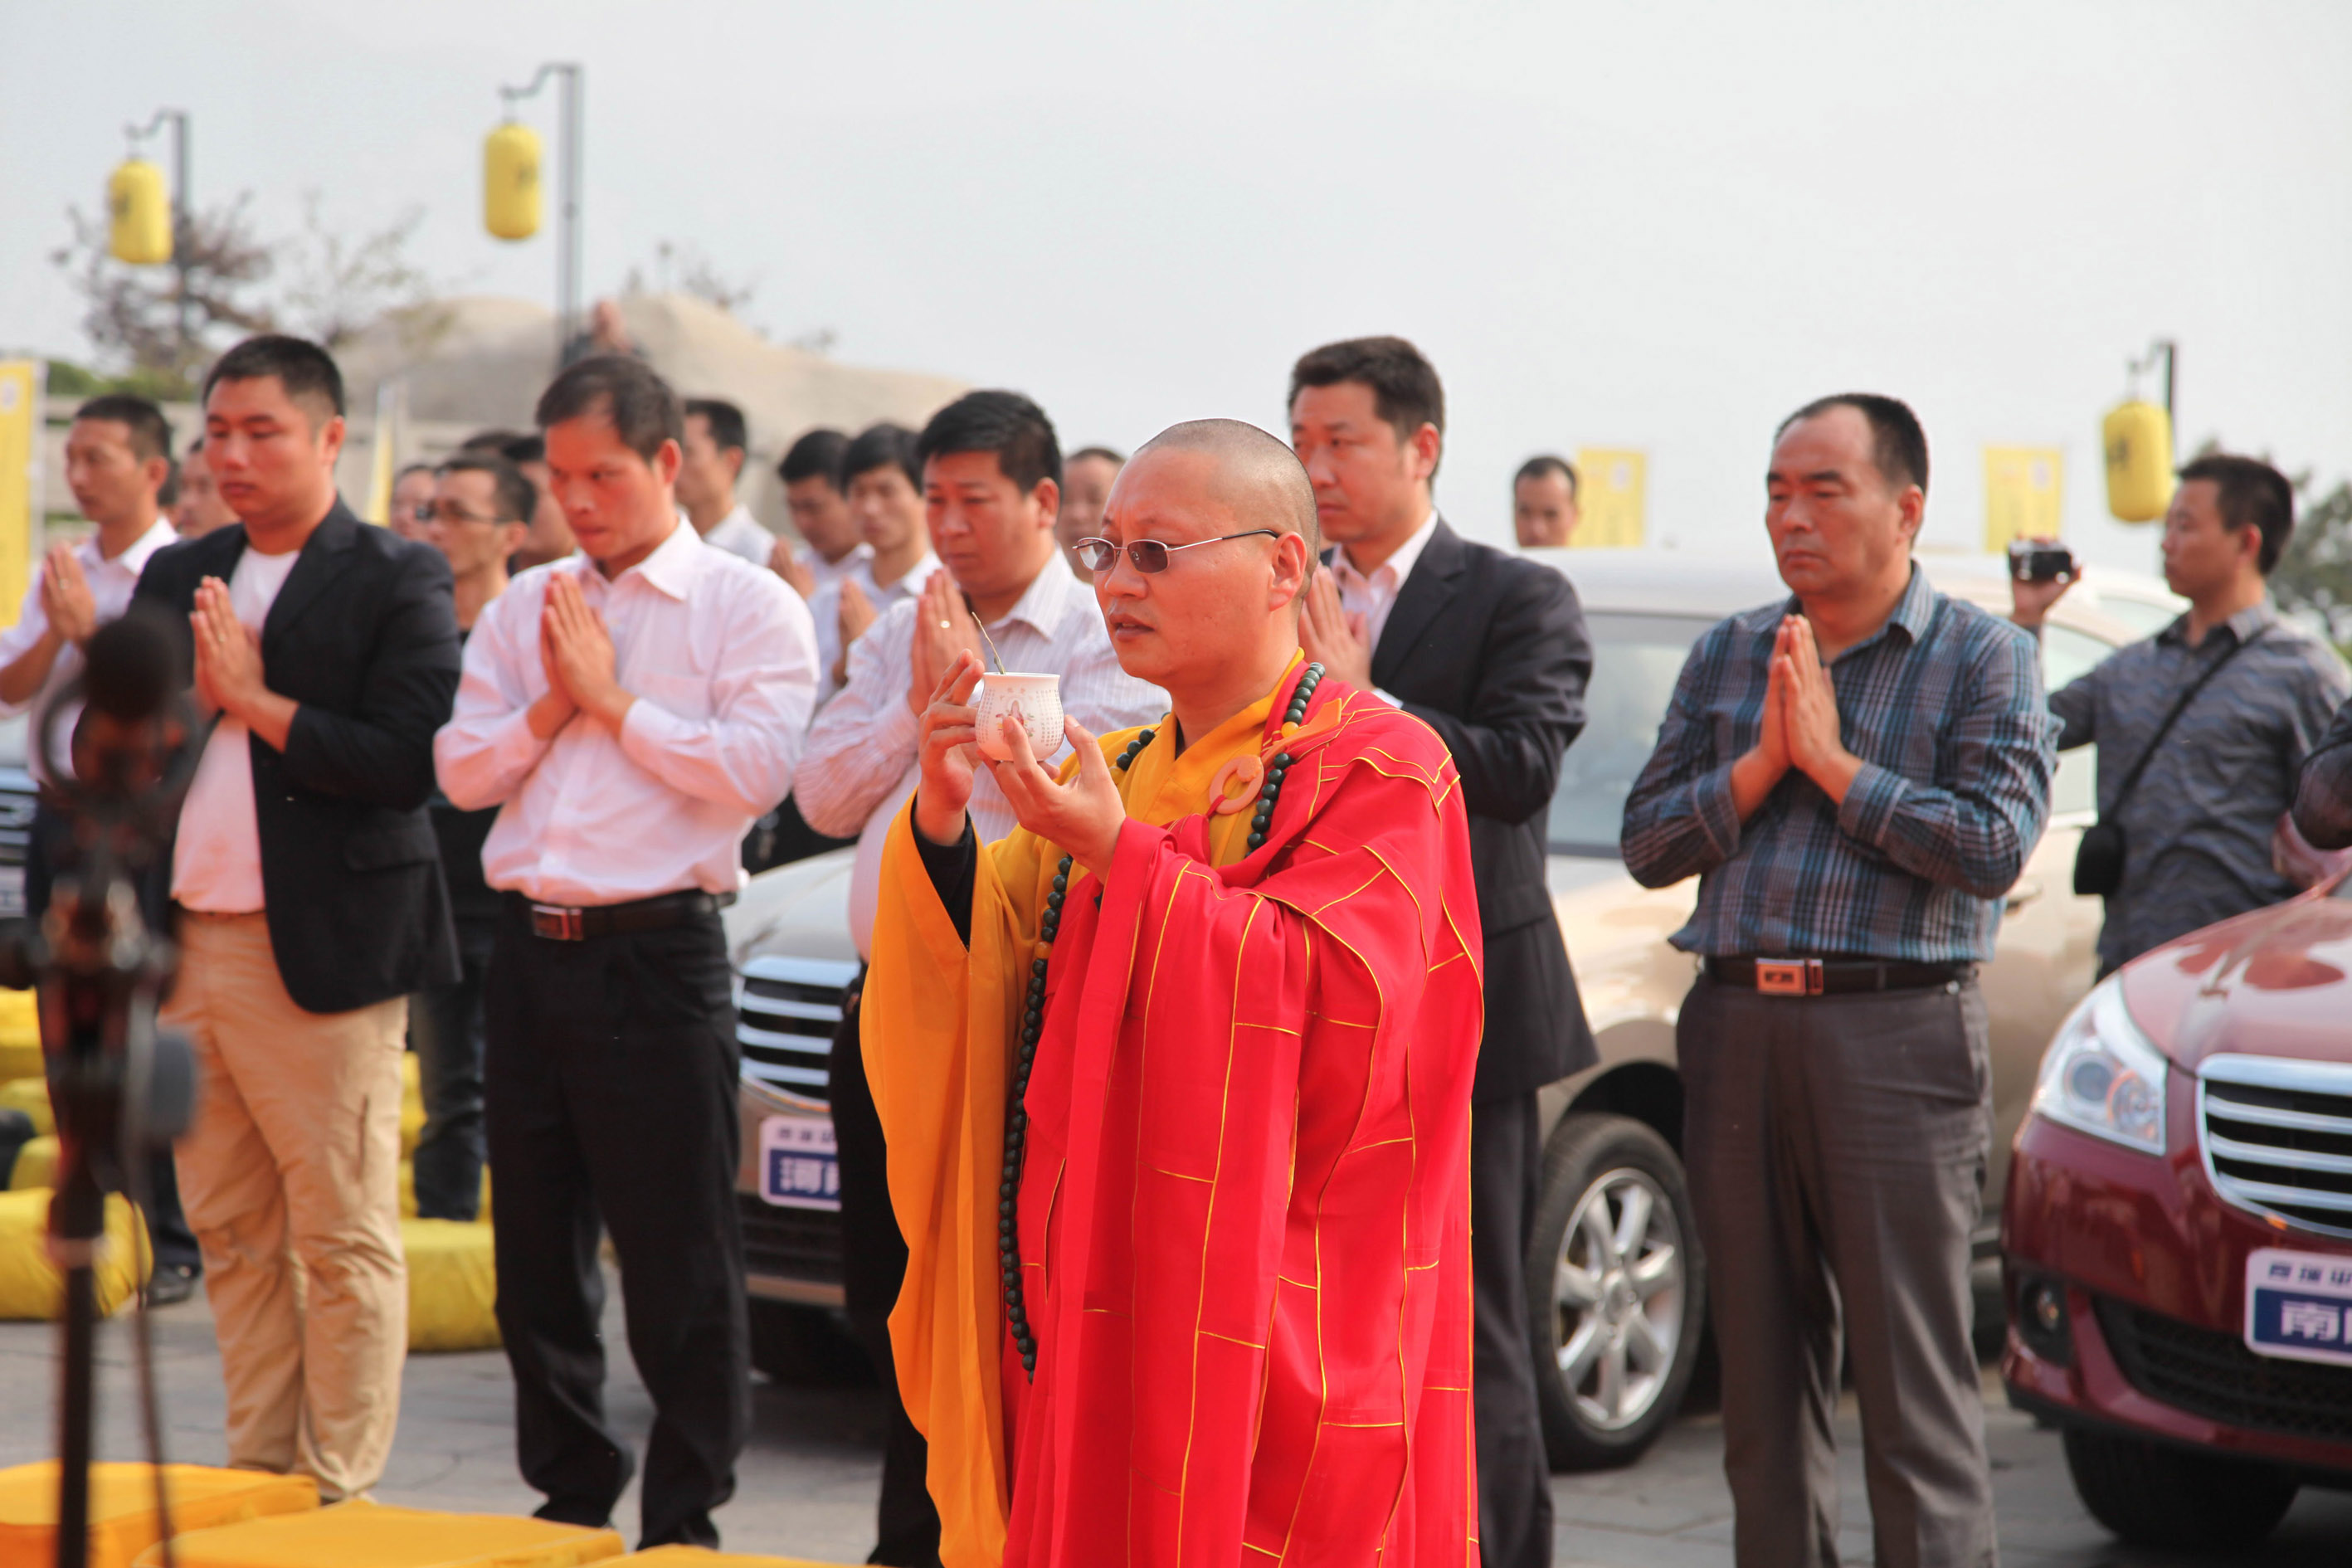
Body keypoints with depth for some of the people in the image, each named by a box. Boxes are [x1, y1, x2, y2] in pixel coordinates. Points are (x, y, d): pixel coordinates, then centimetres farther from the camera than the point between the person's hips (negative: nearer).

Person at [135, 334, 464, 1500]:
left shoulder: (397, 582, -4)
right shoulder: (176, 579, 16)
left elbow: (410, 761, -16)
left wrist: (256, 702, -13)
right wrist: (190, 694, -5)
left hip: (323, 954, -6)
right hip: (187, 952, 6)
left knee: (342, 1238, -2)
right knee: (231, 1234, 11)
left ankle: (340, 1493, 4)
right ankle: (257, 1478, 18)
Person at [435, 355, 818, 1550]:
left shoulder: (747, 607, -2)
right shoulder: (525, 608, 14)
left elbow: (756, 774, -15)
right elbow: (462, 771, 9)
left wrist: (615, 700, -11)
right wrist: (551, 704, -7)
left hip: (657, 955, -6)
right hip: (531, 948, 6)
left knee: (679, 1261, -2)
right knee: (538, 1249, 12)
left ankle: (686, 1517, 8)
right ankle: (569, 1496, 24)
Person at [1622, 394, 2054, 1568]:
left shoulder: (1984, 657, 2)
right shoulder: (1727, 656, 15)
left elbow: (1996, 845, -11)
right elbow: (1647, 843, 10)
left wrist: (1832, 761, -8)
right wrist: (1762, 762, -5)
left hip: (1897, 1039, -5)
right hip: (1735, 1032, 5)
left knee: (1915, 1391, -6)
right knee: (1764, 1381, 8)